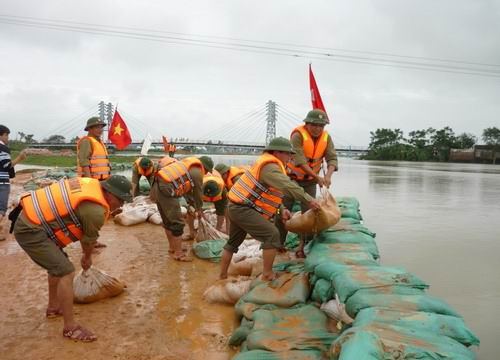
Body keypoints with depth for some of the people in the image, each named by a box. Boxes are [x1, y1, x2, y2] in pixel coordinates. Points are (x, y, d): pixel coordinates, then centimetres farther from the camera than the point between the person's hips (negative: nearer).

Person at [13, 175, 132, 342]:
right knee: (66, 272, -10)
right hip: (30, 230, -10)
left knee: (57, 264, 25)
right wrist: (87, 258, 20)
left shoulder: (91, 185, 5)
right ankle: (70, 328, 0)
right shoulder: (96, 210, -23)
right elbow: (90, 239, -1)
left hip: (30, 220, 10)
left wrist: (85, 254, 29)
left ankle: (53, 307, 43)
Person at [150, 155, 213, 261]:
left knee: (167, 221, 21)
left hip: (158, 186, 10)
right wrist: (199, 210, 22)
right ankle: (178, 253, 7)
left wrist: (192, 205, 35)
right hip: (166, 190, -10)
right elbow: (198, 193, 6)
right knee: (177, 223, 0)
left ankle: (172, 247, 35)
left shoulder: (190, 165, 24)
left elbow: (188, 189, 31)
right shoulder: (197, 172, -4)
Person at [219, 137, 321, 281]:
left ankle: (222, 276, 33)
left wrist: (281, 210, 5)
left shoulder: (270, 165, 15)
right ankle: (267, 275, -4)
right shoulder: (270, 167, -17)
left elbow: (271, 193, 17)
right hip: (243, 209, -11)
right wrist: (308, 200, -25)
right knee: (272, 235, -11)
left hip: (236, 207, 11)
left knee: (233, 242, 21)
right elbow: (288, 186, -30)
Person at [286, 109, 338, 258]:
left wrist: (328, 175, -34)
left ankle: (302, 246, 13)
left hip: (309, 180, 4)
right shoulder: (298, 135, -23)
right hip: (292, 177, -4)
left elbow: (332, 159, -15)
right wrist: (317, 177, -36)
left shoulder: (326, 138, -7)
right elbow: (300, 161, -30)